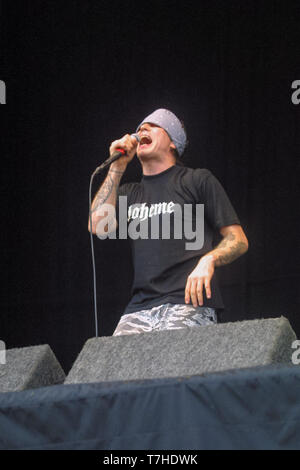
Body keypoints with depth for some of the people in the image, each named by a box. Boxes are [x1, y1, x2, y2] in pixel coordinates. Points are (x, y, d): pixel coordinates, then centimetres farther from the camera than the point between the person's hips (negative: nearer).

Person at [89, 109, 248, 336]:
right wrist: (117, 168, 11)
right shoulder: (129, 193, 26)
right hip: (140, 307, 4)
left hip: (189, 303, -4)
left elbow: (239, 240, 7)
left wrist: (208, 260, -14)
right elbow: (98, 225, 6)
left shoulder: (198, 180, 12)